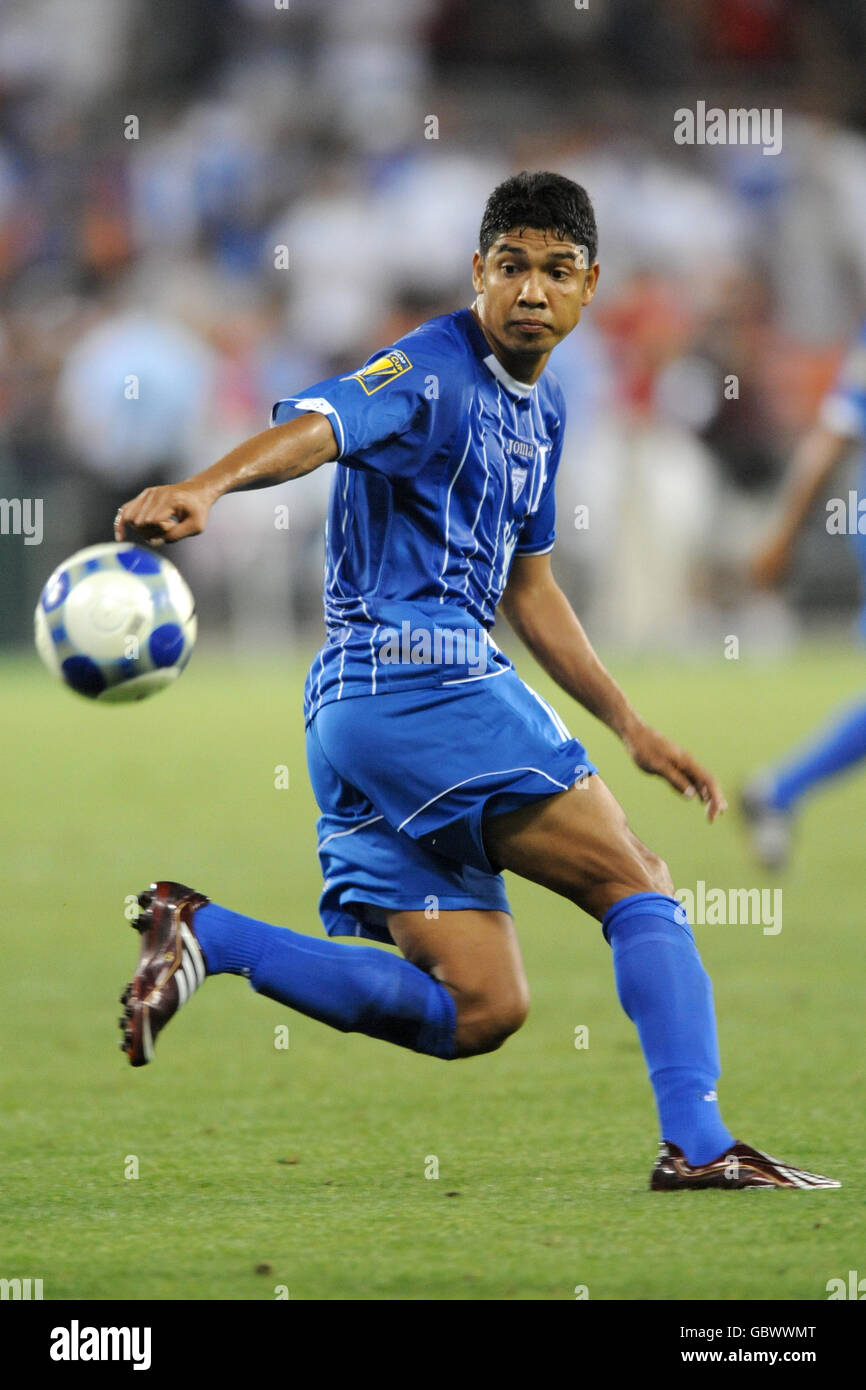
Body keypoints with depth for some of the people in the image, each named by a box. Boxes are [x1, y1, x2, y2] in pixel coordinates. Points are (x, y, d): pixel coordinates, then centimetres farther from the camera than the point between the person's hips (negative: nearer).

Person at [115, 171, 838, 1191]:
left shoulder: (539, 409, 21)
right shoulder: (432, 373, -8)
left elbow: (527, 588, 30)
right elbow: (318, 425, -29)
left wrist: (629, 727, 28)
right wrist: (204, 487, -49)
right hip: (421, 675, -9)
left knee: (479, 1008, 3)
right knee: (637, 884, -6)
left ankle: (205, 936, -2)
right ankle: (697, 1144, -8)